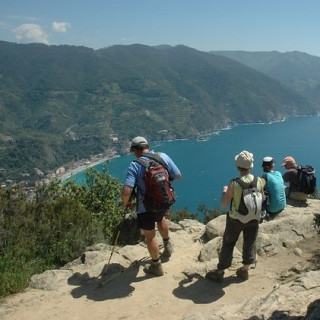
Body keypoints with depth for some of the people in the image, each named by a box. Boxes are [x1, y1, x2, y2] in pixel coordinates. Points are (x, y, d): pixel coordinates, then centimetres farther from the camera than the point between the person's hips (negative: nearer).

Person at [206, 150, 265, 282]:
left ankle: (219, 272, 22)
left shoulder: (234, 183, -25)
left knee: (228, 244, 13)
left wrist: (224, 191, 1)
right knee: (249, 244, 19)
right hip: (253, 219, 3)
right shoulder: (259, 181, -13)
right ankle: (244, 271, 33)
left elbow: (224, 203, -15)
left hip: (236, 219, -3)